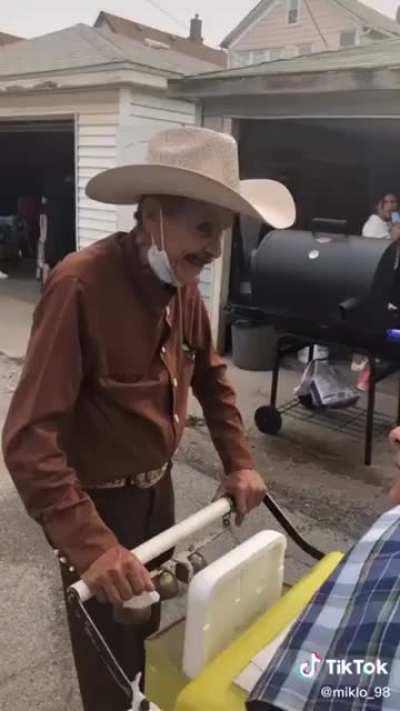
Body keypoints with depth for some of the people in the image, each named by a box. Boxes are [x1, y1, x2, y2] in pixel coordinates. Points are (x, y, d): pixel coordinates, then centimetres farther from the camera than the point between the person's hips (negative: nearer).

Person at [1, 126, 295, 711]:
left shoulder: (183, 281, -5)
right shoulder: (80, 284, -30)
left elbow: (210, 375, 10)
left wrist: (238, 461, 3)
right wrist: (90, 545, -38)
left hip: (157, 487, 8)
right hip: (97, 502, -7)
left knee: (154, 628, 30)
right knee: (112, 653, 14)